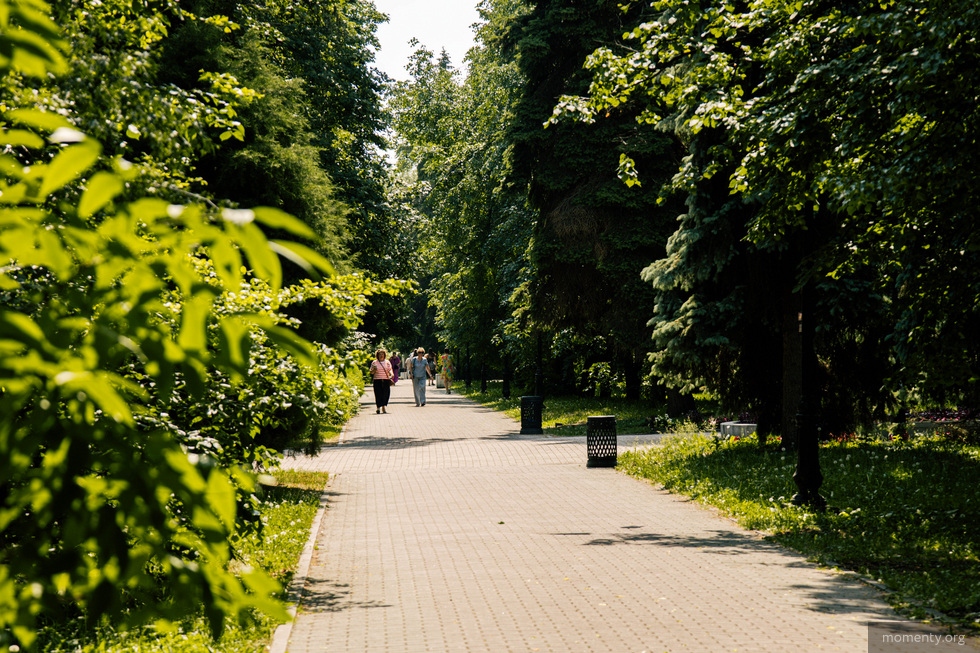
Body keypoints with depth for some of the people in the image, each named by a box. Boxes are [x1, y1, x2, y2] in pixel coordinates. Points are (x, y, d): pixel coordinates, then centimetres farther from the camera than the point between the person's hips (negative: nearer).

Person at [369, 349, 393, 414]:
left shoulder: (387, 362, 12)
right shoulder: (374, 362, 6)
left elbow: (390, 370, 2)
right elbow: (371, 372, 8)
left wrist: (391, 374, -18)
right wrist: (374, 370, -14)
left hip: (386, 380, 2)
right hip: (377, 380, -2)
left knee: (386, 393, -2)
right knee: (378, 394, -8)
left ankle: (384, 407, 8)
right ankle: (378, 407, -4)